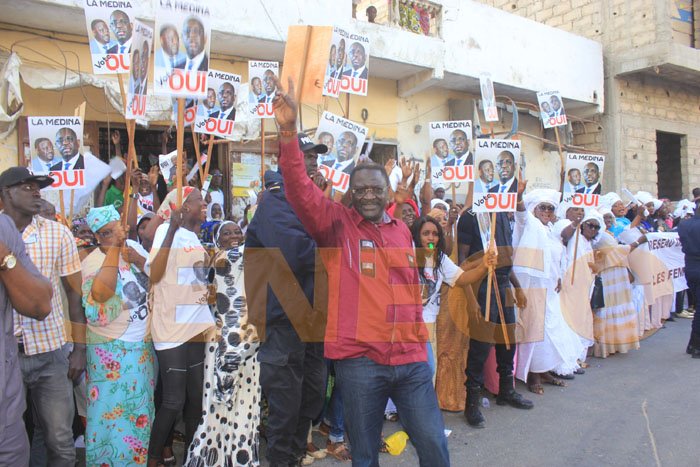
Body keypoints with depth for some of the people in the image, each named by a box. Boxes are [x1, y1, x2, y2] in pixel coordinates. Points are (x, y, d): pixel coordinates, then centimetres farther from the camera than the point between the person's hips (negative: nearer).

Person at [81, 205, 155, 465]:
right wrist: (114, 248, -24)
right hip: (112, 349, -5)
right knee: (113, 407, 3)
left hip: (144, 343, 5)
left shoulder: (135, 247, 3)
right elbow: (101, 293, -33)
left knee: (141, 405, 16)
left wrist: (139, 260, -14)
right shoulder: (93, 261, -13)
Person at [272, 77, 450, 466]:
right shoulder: (337, 223, -2)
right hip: (359, 360, -3)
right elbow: (300, 190, -17)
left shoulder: (402, 230, 11)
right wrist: (289, 130, -29)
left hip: (411, 358, 4)